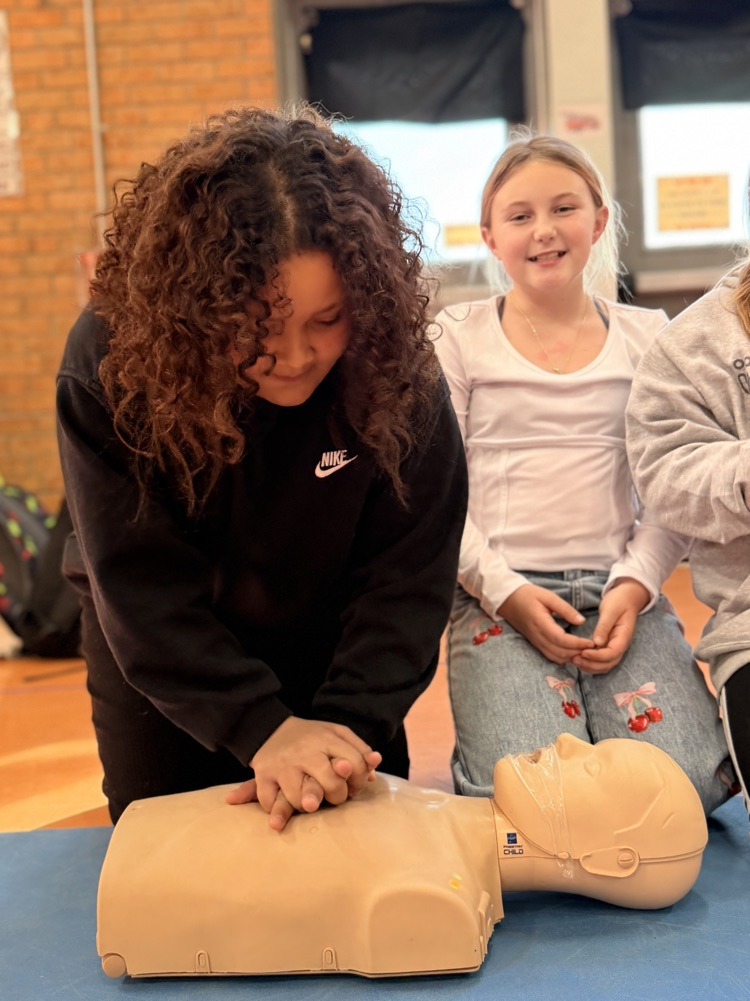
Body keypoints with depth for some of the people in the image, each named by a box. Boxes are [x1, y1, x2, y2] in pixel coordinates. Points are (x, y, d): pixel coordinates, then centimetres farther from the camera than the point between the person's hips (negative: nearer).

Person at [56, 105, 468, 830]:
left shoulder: (396, 365, -25)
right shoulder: (110, 361, -28)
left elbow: (405, 572, -21)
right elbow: (138, 581, -28)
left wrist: (348, 721, -35)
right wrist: (260, 728, -36)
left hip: (329, 655, 1)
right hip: (158, 672, 0)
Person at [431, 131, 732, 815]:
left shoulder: (647, 337, 12)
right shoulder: (457, 337, 6)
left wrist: (634, 585, -9)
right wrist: (504, 591, -10)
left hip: (621, 589, 2)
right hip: (498, 592, -2)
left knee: (688, 783, -19)